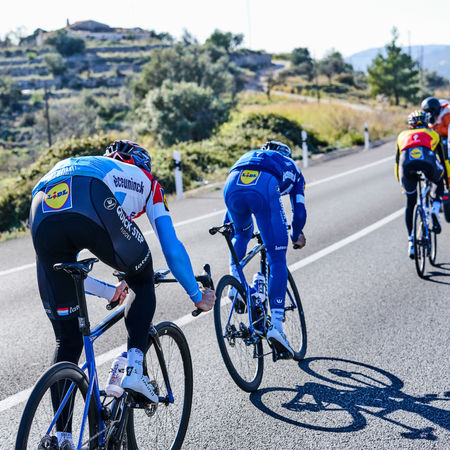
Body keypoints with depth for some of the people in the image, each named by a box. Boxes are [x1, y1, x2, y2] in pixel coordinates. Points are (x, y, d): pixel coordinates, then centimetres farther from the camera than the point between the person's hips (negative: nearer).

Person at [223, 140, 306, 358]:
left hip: (233, 184, 3)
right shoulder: (291, 168, 40)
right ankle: (276, 324, -3)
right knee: (277, 259, 6)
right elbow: (299, 211, 38)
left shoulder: (247, 156, 46)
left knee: (242, 233, 36)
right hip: (265, 187, -3)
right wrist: (296, 236, 56)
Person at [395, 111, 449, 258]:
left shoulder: (403, 135, 38)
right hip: (427, 160, -1)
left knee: (410, 204, 19)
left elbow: (397, 160, 42)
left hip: (407, 163, 1)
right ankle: (435, 209, 9)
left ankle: (411, 241, 12)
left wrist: (400, 181, 54)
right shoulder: (433, 133, 35)